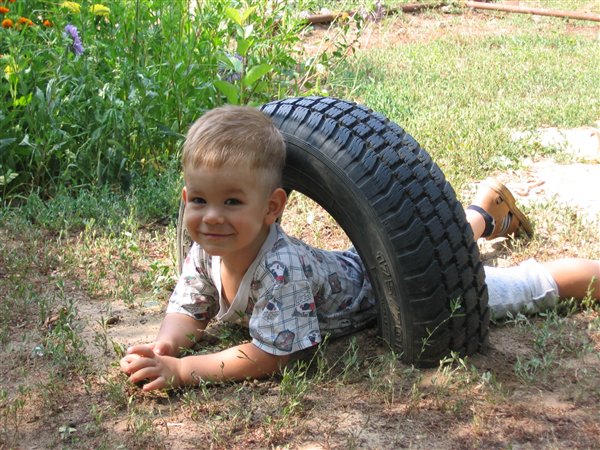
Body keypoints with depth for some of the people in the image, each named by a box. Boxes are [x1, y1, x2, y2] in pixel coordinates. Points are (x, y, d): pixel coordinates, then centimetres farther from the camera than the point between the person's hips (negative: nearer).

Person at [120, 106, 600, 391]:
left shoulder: (280, 269, -43)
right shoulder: (207, 251, -19)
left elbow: (269, 357, -41)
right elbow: (187, 309, -8)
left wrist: (183, 371, -44)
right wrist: (165, 345, -31)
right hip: (359, 263, 8)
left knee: (525, 286, 10)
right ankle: (485, 208, 64)